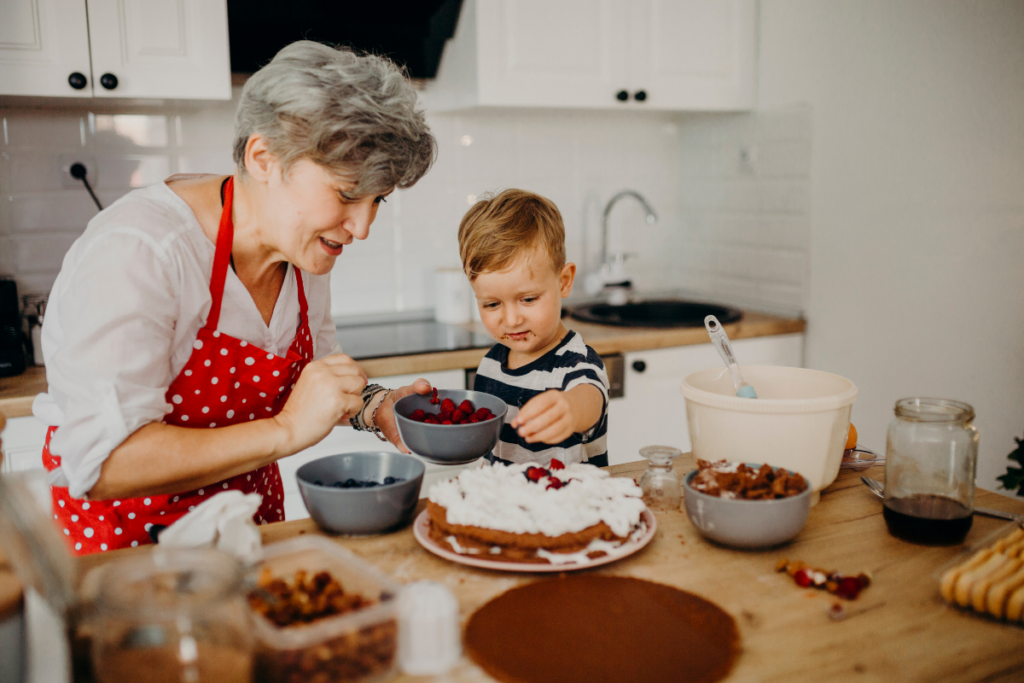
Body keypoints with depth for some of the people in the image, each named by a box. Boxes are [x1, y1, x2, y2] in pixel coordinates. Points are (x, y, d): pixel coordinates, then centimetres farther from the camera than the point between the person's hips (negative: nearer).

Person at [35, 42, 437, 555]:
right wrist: (285, 431, -32)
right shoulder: (135, 252, -25)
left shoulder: (307, 248, -3)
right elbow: (101, 464, -30)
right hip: (127, 532, -4)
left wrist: (371, 406, -7)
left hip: (252, 520, 4)